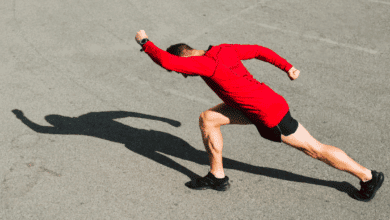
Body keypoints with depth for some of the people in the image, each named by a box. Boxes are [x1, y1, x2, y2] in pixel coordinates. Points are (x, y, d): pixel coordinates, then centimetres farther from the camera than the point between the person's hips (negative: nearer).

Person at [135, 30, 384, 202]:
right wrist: (287, 66, 19)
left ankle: (369, 177, 25)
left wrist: (145, 42, -17)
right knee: (208, 119, 6)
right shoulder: (224, 50, 2)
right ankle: (217, 177, 19)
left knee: (314, 149, 6)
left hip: (270, 114, -9)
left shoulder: (205, 63, -24)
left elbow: (166, 61, -33)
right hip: (261, 104, 9)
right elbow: (259, 50, 11)